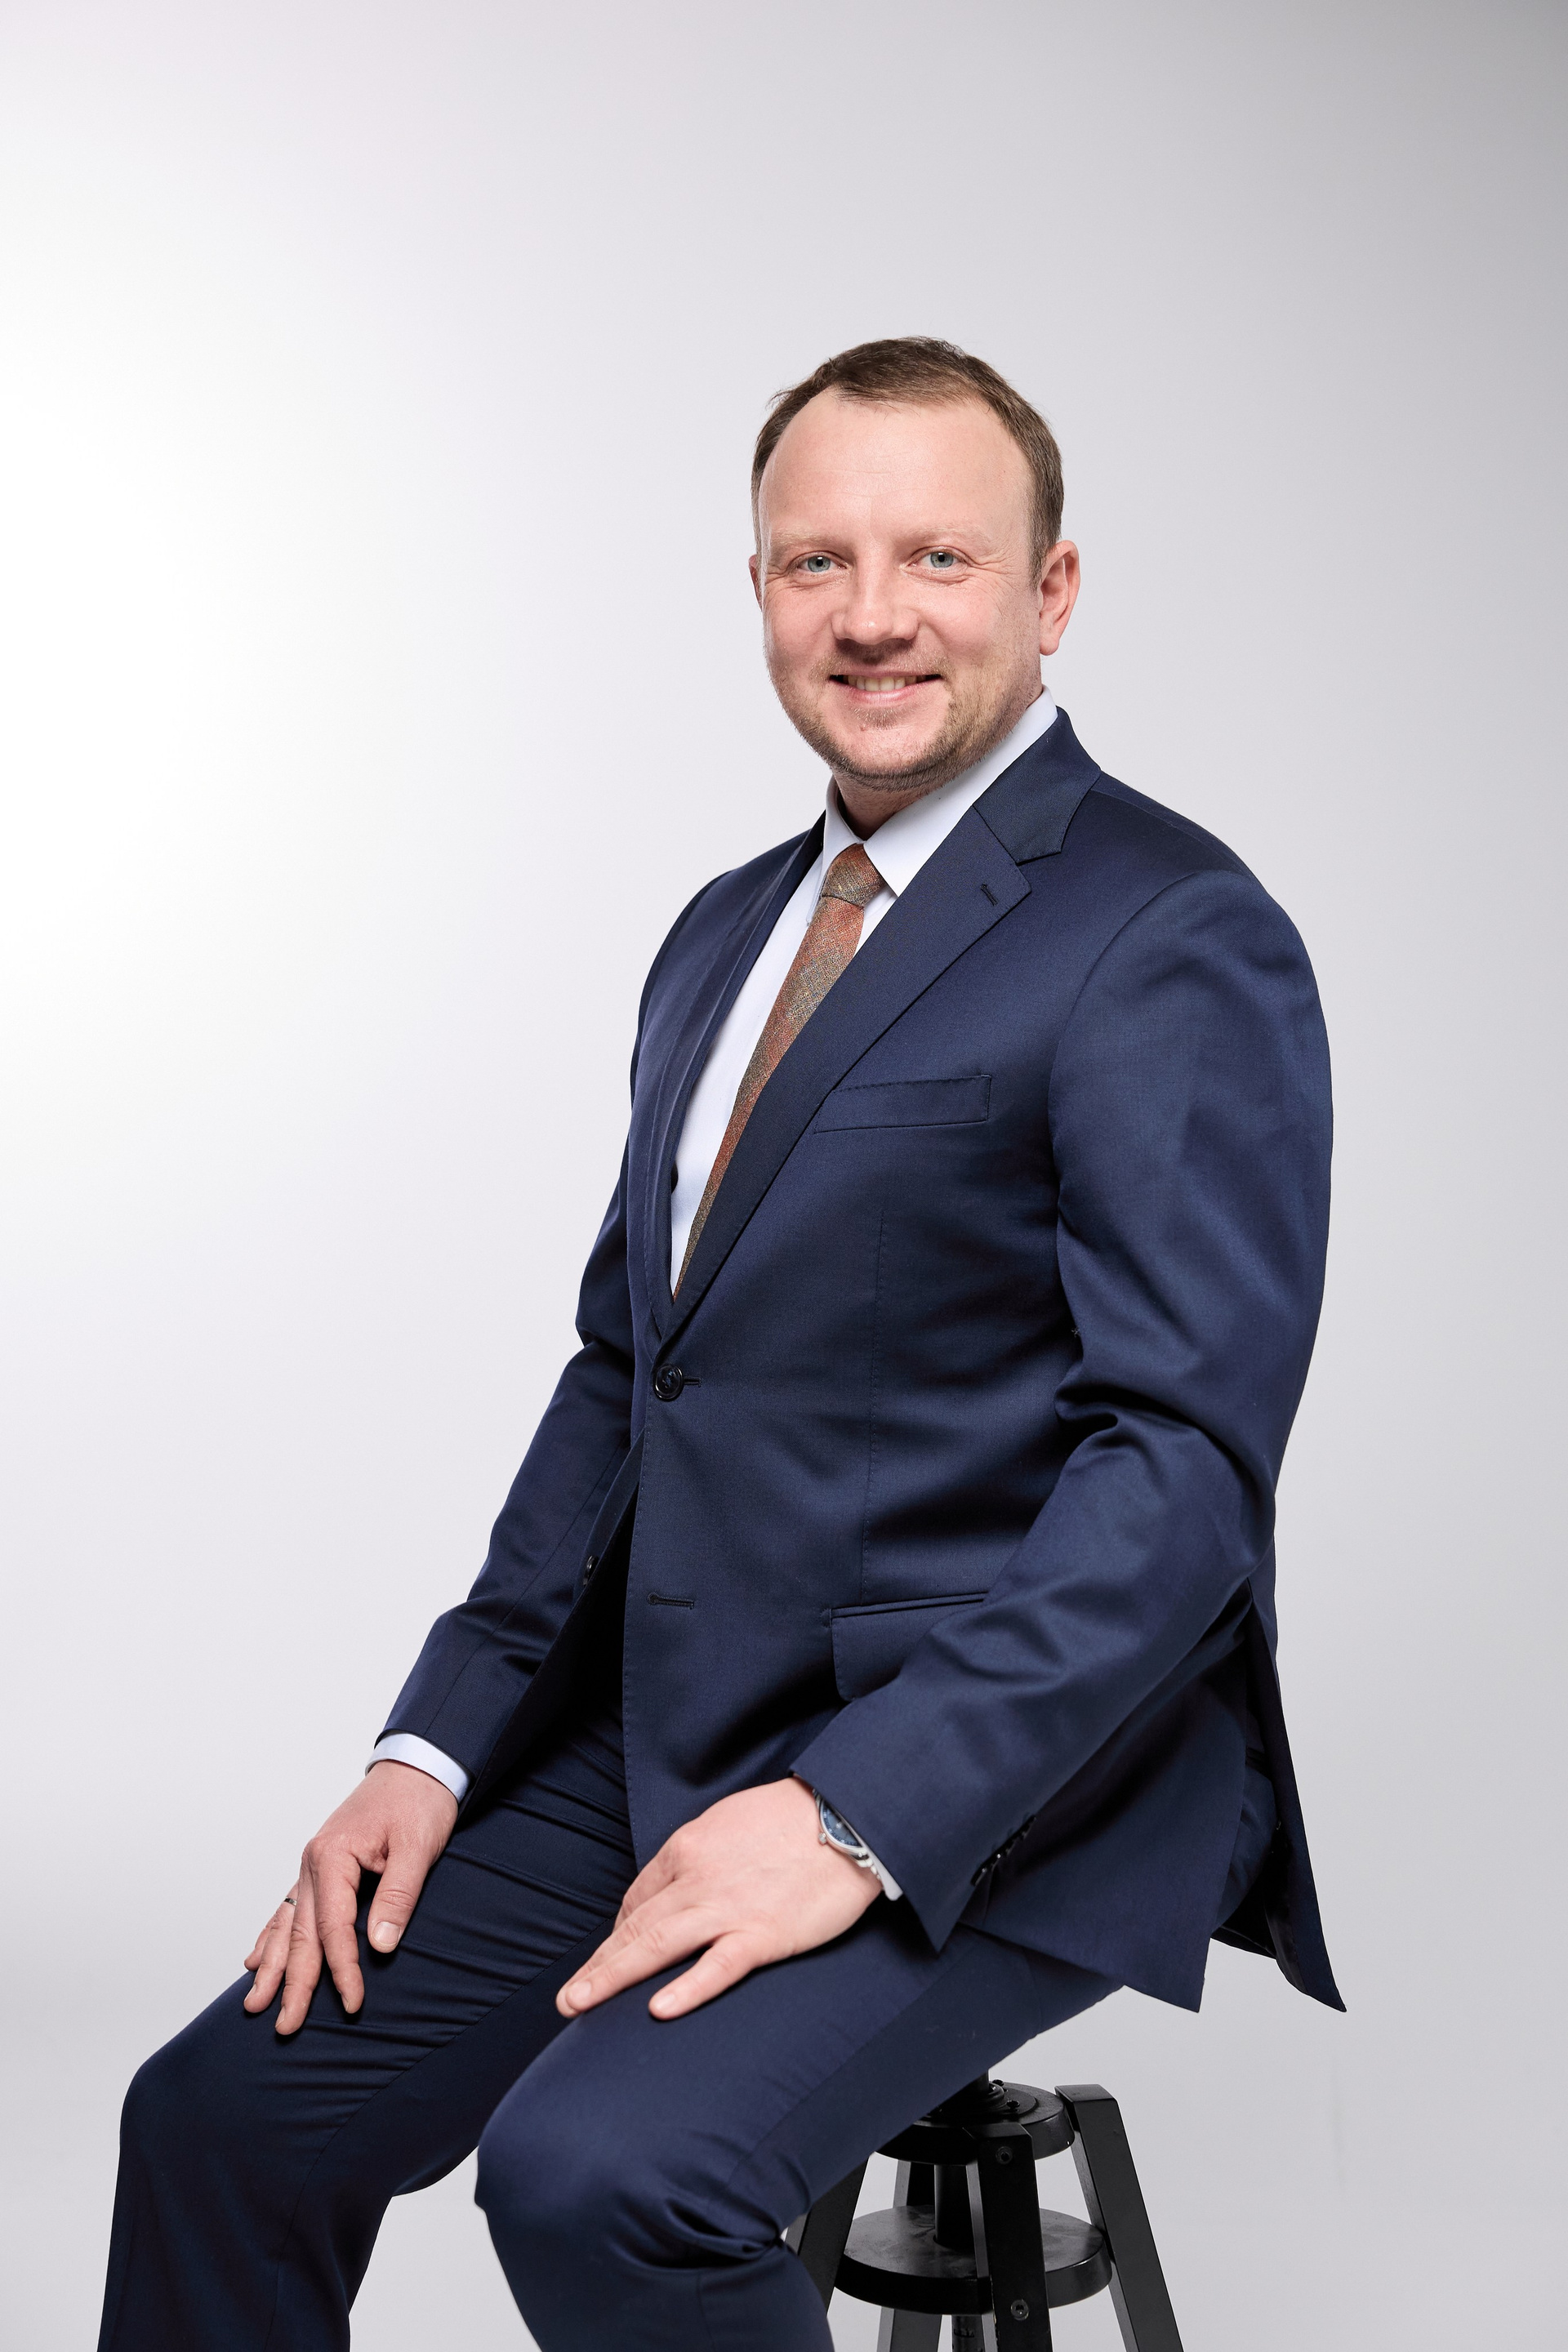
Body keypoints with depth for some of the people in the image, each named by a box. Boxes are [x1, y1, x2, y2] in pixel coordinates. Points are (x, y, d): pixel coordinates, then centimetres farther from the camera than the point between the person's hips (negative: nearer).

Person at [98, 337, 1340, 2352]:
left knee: (598, 2173, -28)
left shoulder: (1176, 942, -11)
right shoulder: (726, 933, 16)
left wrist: (862, 1812, -24)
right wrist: (440, 1742, 7)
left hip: (997, 1783, -7)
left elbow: (1187, 1459, -17)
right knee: (222, 2115, -1)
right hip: (665, 1748, 7)